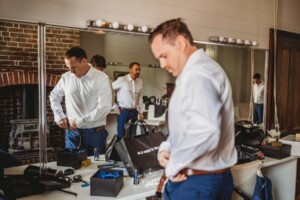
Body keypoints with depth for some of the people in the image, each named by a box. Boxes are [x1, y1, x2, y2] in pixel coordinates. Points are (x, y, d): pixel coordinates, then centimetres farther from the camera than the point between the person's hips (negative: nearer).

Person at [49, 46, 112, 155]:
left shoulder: (101, 78, -11)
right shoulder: (66, 77, 3)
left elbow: (104, 107, -18)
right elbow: (54, 96, 20)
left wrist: (80, 121, -15)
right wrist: (59, 116, 7)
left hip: (95, 132, -3)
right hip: (72, 132, 3)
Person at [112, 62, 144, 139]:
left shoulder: (140, 82, 6)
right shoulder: (122, 80, -10)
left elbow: (140, 97, 12)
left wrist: (141, 112, 11)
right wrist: (114, 106, -7)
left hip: (134, 112, 5)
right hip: (123, 111, -5)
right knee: (121, 134, 1)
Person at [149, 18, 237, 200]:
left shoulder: (197, 74, -21)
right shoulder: (202, 68, 13)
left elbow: (205, 133, -35)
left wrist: (173, 166, -20)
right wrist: (166, 148, 4)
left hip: (196, 184, -9)